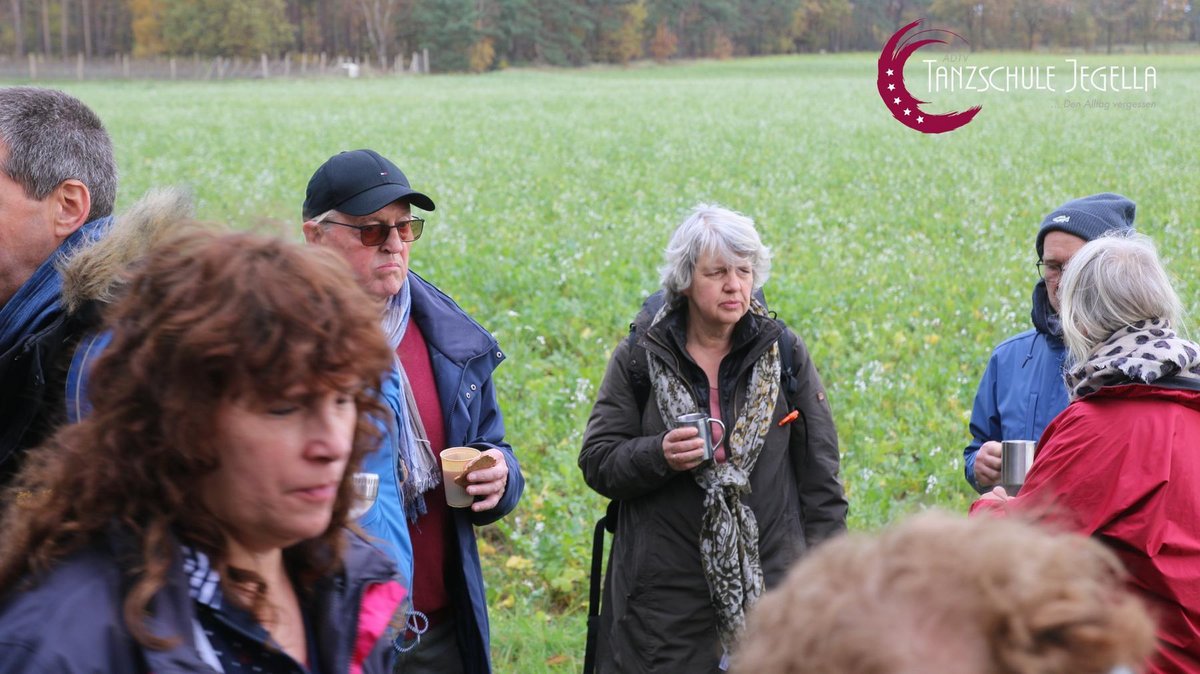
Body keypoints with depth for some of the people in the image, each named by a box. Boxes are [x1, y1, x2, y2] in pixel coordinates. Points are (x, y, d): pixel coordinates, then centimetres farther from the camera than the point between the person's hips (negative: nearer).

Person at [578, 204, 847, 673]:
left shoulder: (784, 353, 5)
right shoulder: (640, 357, 2)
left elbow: (820, 475, 8)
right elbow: (596, 463, 1)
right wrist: (660, 456, -18)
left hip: (770, 581, 1)